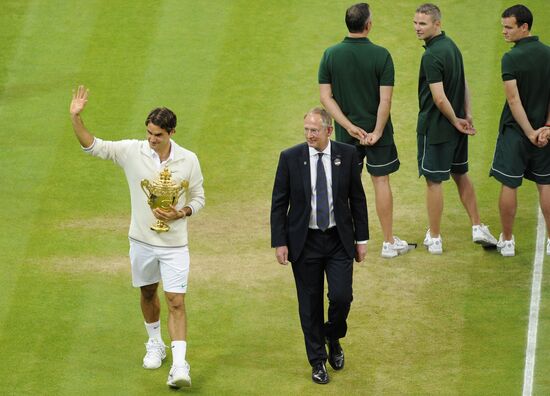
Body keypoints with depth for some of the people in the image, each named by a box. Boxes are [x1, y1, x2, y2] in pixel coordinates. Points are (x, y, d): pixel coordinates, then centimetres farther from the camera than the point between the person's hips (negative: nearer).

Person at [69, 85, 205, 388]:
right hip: (142, 239, 2)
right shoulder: (132, 151, -7)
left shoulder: (188, 160, -7)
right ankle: (155, 346, 41)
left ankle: (179, 365, -12)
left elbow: (198, 198, 4)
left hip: (174, 243, -2)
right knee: (148, 293, 18)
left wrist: (181, 213, -16)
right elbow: (92, 146, -7)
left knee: (176, 302, -9)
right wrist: (76, 117, -22)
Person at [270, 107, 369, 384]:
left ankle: (333, 338, 23)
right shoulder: (290, 158, -5)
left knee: (341, 296, -9)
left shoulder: (347, 155, -2)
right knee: (310, 304, 5)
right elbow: (279, 204, -1)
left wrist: (361, 238, 4)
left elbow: (357, 198, 5)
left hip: (339, 240, 0)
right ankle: (318, 361, 19)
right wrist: (279, 242, -6)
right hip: (305, 242, 0)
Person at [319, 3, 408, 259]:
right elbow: (385, 100, -16)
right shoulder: (381, 55, -13)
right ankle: (389, 243, 13)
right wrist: (377, 132, -10)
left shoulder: (331, 55, -5)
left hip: (345, 133, 2)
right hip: (376, 131, -2)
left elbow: (326, 97, -7)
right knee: (381, 182, 7)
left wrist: (350, 127, -7)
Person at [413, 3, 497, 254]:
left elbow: (440, 99, -25)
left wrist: (456, 121, -11)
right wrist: (467, 115, 10)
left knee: (434, 181, 1)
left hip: (435, 128, -8)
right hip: (455, 126, 8)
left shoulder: (432, 56, -22)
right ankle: (477, 228, 21)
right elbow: (463, 84, 14)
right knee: (461, 175, 19)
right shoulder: (452, 46, 7)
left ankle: (434, 239, 8)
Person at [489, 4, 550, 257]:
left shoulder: (511, 58, -15)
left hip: (515, 131, -5)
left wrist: (530, 132, -14)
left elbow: (514, 100, -19)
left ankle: (507, 241, 10)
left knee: (509, 185, 4)